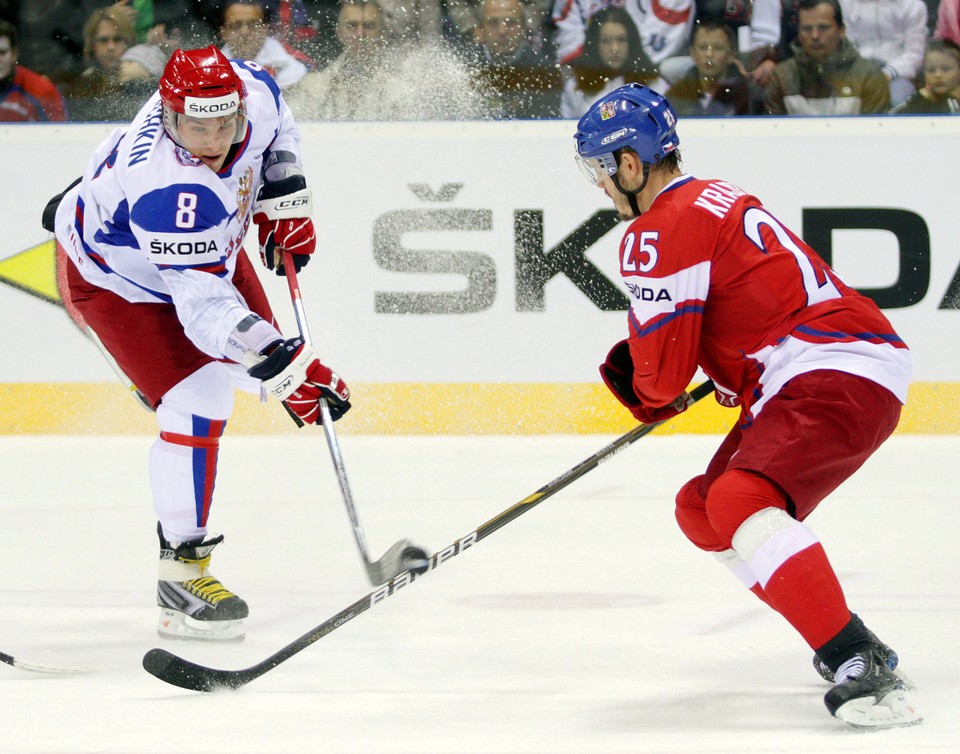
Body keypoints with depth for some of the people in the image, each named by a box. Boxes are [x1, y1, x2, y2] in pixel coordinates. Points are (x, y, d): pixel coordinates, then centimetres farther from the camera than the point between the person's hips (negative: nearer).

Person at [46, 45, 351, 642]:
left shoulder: (252, 91, -26)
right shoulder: (165, 186, -44)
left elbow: (275, 124, 2)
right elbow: (205, 304, -45)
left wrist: (285, 197, -3)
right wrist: (287, 369, -50)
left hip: (208, 243, 8)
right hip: (118, 276, -7)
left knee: (255, 357, 22)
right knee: (198, 404, -19)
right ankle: (181, 568, -7)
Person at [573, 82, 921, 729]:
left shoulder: (661, 233, -11)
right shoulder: (714, 199, 21)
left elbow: (663, 372, -11)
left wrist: (648, 394, 13)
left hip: (838, 377, -11)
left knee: (740, 501, -29)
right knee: (702, 511, 17)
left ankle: (859, 664, -38)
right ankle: (848, 645, 18)